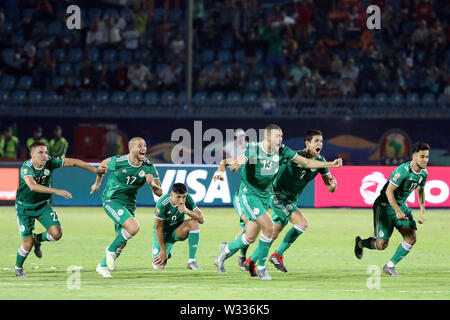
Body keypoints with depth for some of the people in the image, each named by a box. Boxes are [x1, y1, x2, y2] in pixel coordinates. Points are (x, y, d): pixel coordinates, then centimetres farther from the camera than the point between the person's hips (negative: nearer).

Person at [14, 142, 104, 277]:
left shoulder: (50, 162, -14)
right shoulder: (26, 167, -28)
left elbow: (73, 162, -4)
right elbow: (32, 186, -45)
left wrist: (96, 170, -3)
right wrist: (56, 191, -54)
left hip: (43, 205, 4)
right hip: (25, 207, -4)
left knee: (57, 233, -14)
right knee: (28, 244, -7)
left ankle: (38, 239, 20)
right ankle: (18, 267, 24)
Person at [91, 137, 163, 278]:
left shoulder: (148, 167, -8)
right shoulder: (118, 161, -17)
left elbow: (159, 192, -5)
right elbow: (103, 164, 6)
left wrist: (152, 184, -27)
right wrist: (97, 183, 20)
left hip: (129, 204, 5)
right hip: (112, 200, -5)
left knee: (122, 242, 9)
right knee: (133, 227, -27)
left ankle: (103, 266, 33)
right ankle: (111, 250, -3)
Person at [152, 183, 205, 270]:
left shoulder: (188, 199, -19)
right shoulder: (162, 204, -29)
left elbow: (201, 219, -20)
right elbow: (158, 228, -20)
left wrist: (187, 211, -38)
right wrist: (163, 250, -16)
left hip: (177, 231, 2)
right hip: (164, 233, -2)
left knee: (194, 223, -29)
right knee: (158, 265, -14)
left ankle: (191, 261, -23)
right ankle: (167, 254, 26)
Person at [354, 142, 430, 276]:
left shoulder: (423, 173, -1)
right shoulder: (403, 170, -27)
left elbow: (421, 190, 19)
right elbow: (389, 191, -26)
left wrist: (422, 211, 11)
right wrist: (398, 211, -29)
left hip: (401, 205, 7)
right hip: (385, 205, -7)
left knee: (411, 238, -10)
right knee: (381, 244, -6)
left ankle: (390, 266, 5)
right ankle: (360, 243, 28)